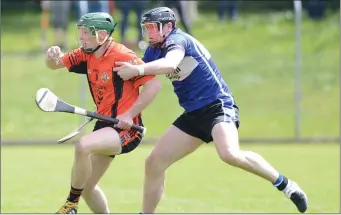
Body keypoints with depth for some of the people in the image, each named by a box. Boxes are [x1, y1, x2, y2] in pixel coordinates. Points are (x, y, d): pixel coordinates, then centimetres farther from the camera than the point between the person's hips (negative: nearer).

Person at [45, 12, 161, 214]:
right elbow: (55, 64, 13)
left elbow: (154, 84, -21)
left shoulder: (123, 57, -19)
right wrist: (53, 56, -13)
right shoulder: (87, 55, 4)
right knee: (87, 186, 11)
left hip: (126, 128, -9)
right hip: (105, 125, 9)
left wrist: (129, 114, -24)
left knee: (83, 146, -33)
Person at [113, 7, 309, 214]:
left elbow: (171, 64, -36)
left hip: (218, 106, -9)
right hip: (193, 115, 9)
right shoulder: (154, 51, 11)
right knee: (154, 163, 3)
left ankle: (286, 185, -22)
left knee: (229, 153, -34)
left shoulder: (177, 39, -14)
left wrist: (138, 70, -45)